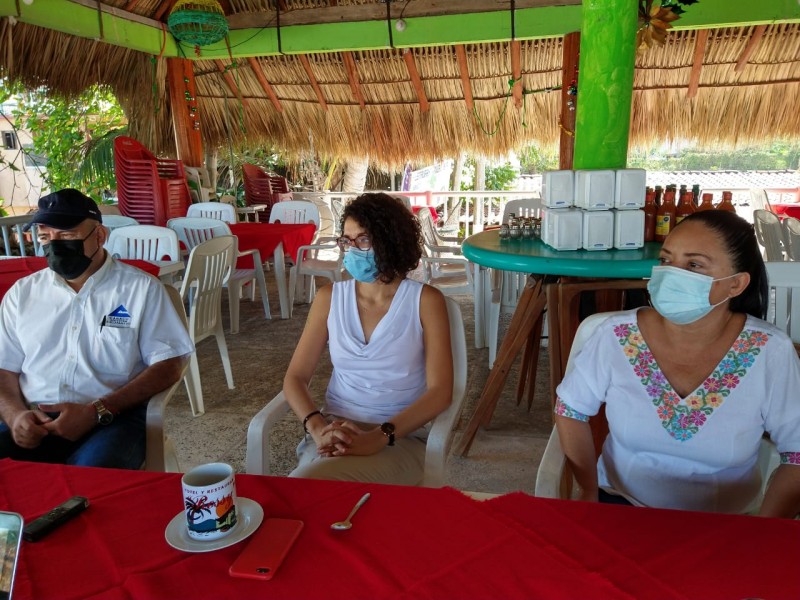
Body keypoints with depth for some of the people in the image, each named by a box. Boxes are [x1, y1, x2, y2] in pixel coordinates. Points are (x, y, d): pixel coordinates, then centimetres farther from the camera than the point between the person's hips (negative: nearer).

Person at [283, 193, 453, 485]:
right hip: (335, 433, 4)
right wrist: (318, 428, -17)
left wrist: (379, 436, -24)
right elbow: (295, 377, 4)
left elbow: (440, 391, -10)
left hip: (400, 436, -3)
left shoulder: (425, 300, -2)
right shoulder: (330, 297, 7)